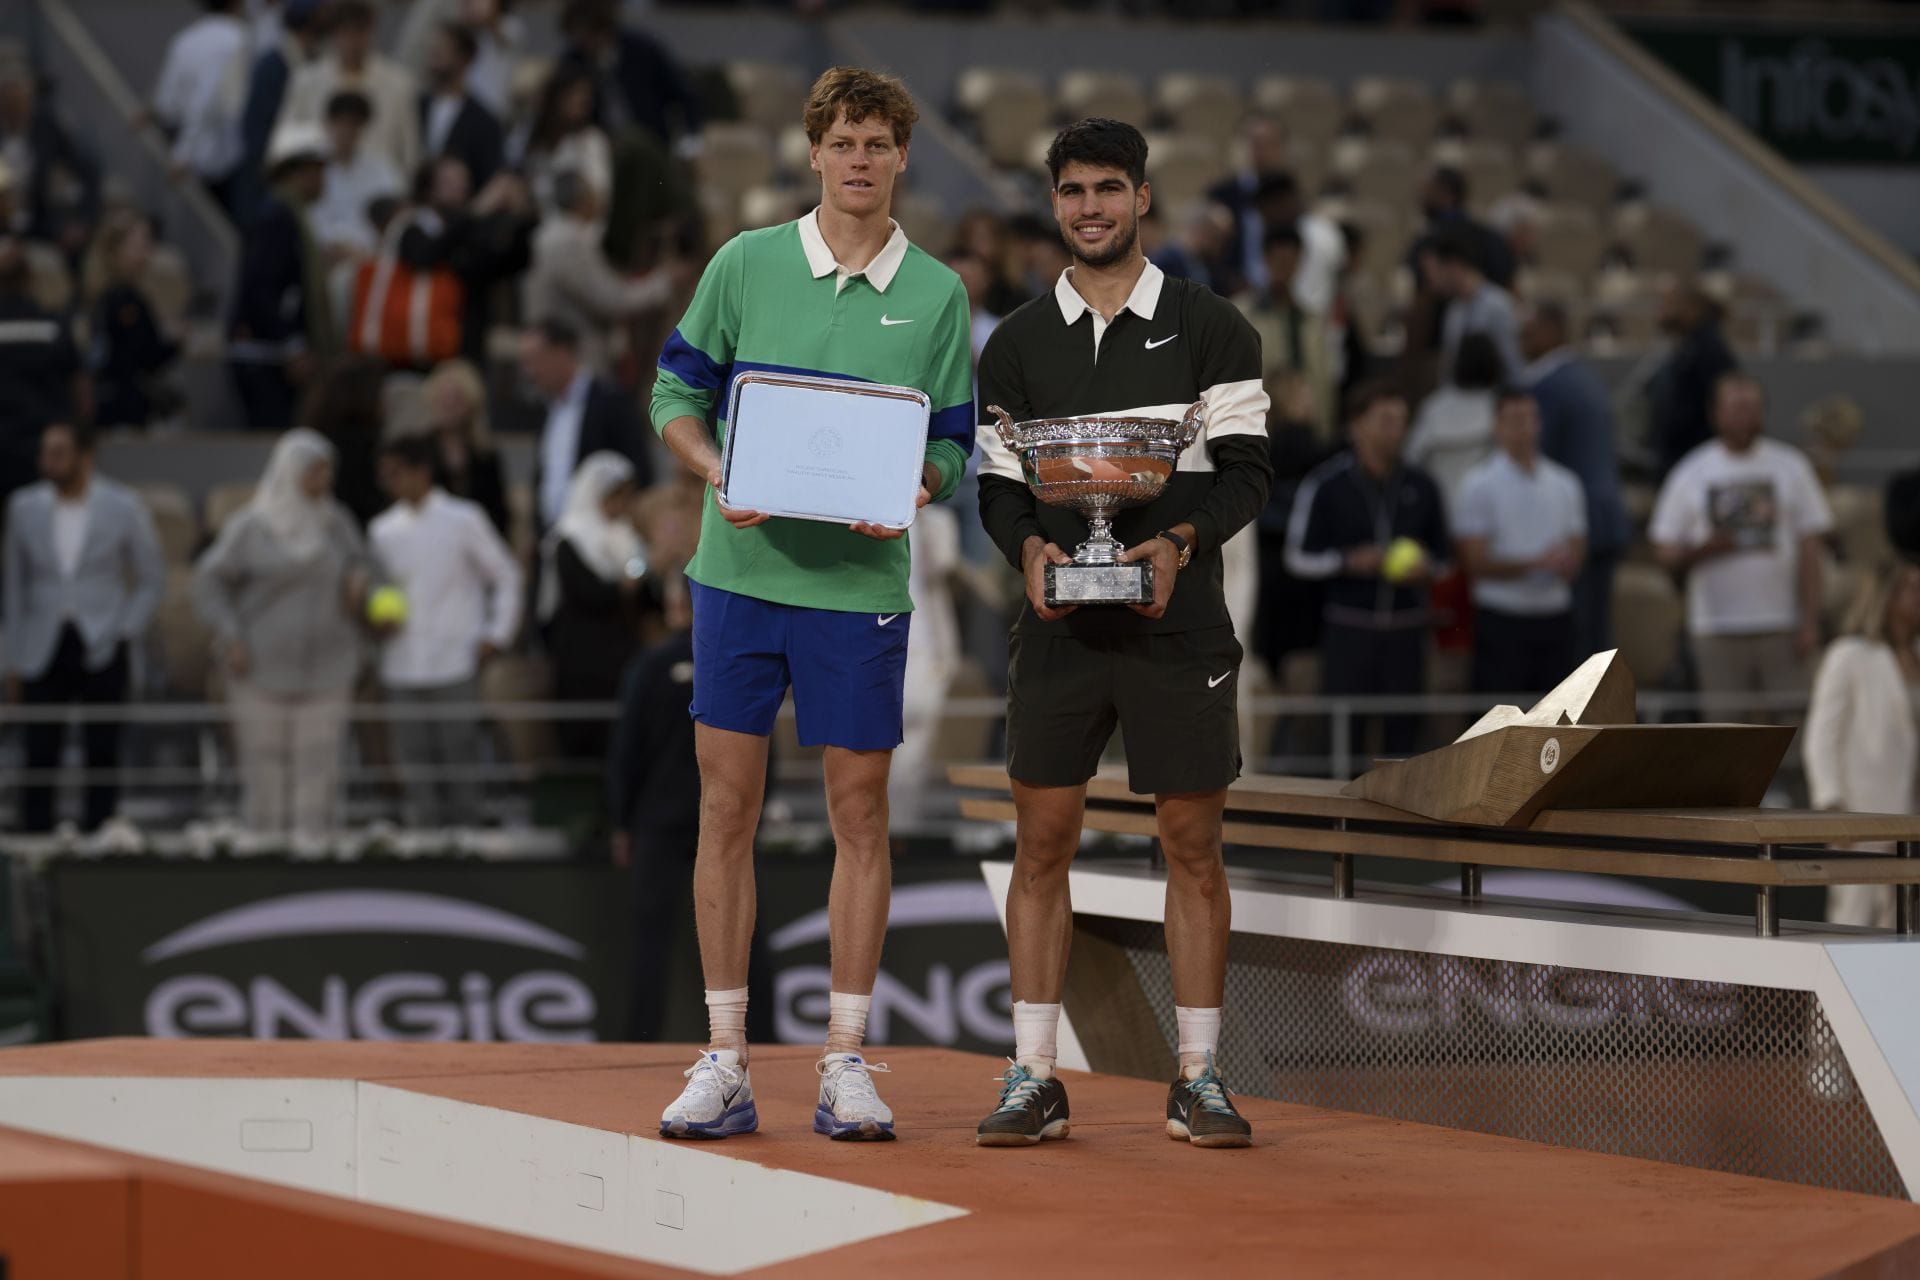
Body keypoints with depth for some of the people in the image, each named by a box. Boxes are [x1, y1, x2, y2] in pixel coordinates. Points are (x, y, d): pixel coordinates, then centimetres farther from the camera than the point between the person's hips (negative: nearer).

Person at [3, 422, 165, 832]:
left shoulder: (123, 507, -2)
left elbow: (153, 578, 7)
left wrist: (125, 635, -4)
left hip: (101, 651, -1)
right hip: (44, 653, 1)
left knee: (102, 755, 1)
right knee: (39, 756, -2)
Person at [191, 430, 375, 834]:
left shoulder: (337, 522, 5)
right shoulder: (251, 526, -5)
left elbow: (360, 562, 20)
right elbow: (209, 580, -1)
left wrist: (360, 580, -4)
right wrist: (229, 636, -11)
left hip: (326, 674, 2)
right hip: (263, 673, -2)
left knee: (318, 771, -4)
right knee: (264, 771, 1)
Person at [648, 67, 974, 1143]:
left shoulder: (937, 294, 4)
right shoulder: (746, 265, 3)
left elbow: (952, 445, 8)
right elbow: (678, 393, 6)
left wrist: (913, 490, -14)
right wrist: (719, 475, -12)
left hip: (862, 580, 0)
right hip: (742, 569, 0)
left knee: (860, 813, 3)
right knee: (728, 809, 2)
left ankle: (846, 1062, 12)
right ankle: (725, 1062, 9)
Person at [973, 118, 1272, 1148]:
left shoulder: (1210, 328, 4)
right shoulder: (1017, 345, 10)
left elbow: (1248, 470, -1)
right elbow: (998, 485, 8)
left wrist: (1178, 543, -18)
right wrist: (1031, 548, -13)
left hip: (1177, 626, -1)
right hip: (1059, 626, 2)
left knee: (1192, 844, 1)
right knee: (1041, 840, 0)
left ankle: (1198, 1080, 8)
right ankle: (1031, 1080, 4)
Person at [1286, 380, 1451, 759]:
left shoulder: (1422, 487, 8)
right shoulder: (1325, 484, -2)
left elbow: (1444, 557, 17)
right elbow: (1299, 557, 2)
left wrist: (1425, 567, -6)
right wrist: (1350, 562, -14)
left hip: (1407, 629, 3)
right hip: (1349, 627, -3)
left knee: (1404, 734, 3)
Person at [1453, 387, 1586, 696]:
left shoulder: (1565, 483, 12)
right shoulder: (1478, 485, -3)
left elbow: (1578, 553, 15)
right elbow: (1475, 563, -8)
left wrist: (1566, 565, -10)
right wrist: (1535, 563, -18)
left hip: (1555, 621, 5)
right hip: (1501, 622, -5)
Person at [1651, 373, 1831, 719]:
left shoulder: (1791, 466, 7)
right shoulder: (1690, 473, 6)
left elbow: (1809, 550, 5)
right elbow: (1666, 551, 7)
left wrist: (1810, 622, -2)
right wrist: (1703, 550, -15)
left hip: (1783, 626, 0)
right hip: (1716, 630, 0)